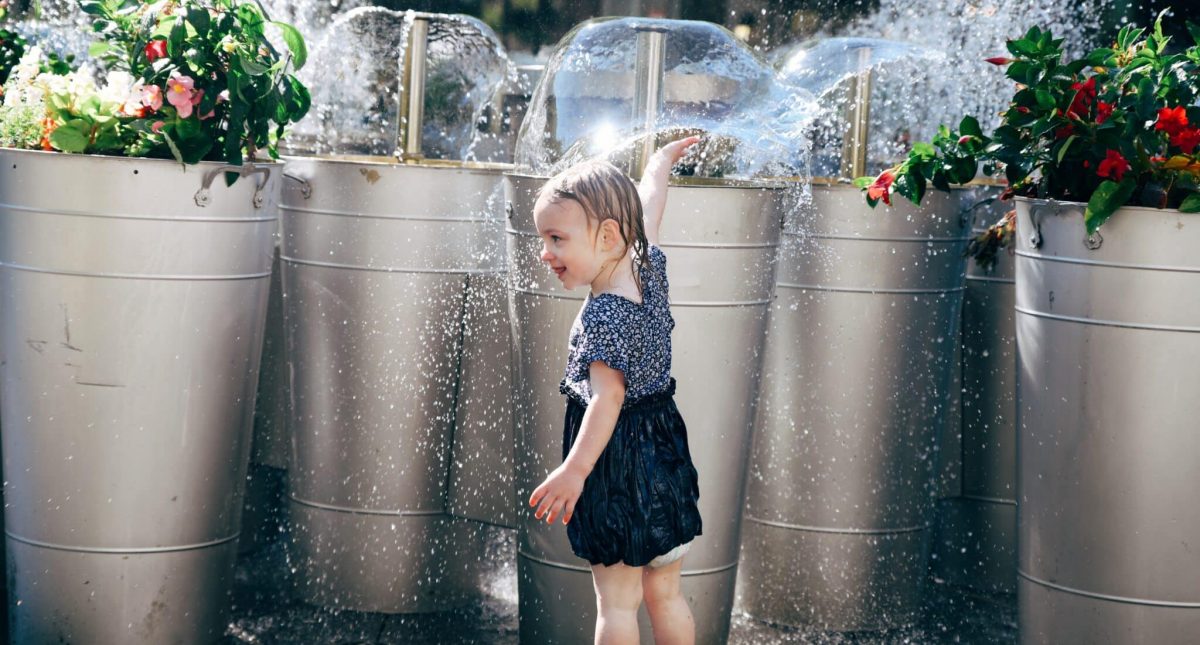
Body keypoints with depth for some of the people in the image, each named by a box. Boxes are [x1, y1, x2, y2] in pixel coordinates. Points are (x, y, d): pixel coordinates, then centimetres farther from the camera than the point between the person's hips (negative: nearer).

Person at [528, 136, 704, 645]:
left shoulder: (605, 314, -20)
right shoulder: (649, 269, 2)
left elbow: (607, 397, -29)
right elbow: (646, 212, 22)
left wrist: (574, 470, -37)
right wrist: (659, 165, 40)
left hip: (619, 465, -8)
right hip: (664, 453, 8)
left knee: (616, 602, -1)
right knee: (665, 594, 15)